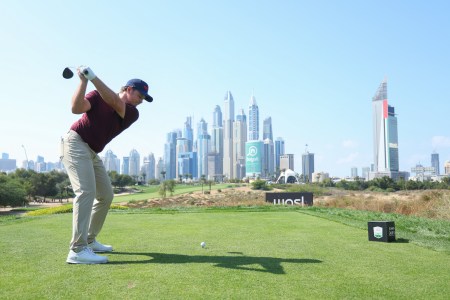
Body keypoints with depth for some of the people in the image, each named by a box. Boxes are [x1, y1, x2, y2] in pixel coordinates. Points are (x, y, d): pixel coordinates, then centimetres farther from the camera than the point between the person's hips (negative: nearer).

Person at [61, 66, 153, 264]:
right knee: (86, 191, -22)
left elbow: (115, 102, -17)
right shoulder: (98, 95, -3)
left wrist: (93, 77, -25)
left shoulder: (132, 113, 3)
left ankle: (90, 240, 18)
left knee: (106, 195, 8)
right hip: (76, 143, -7)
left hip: (92, 153, 7)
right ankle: (78, 250, -25)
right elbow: (76, 108, -18)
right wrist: (83, 81, -24)